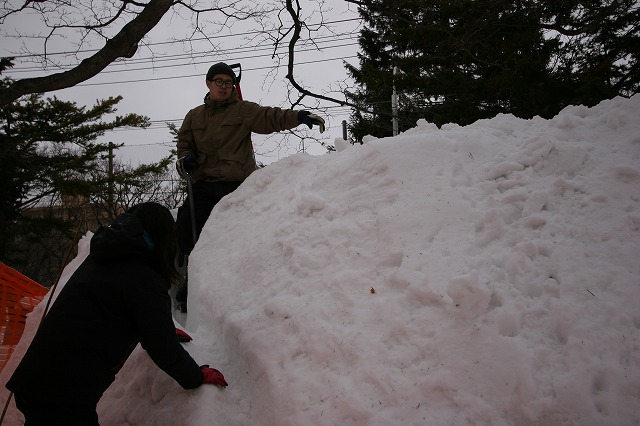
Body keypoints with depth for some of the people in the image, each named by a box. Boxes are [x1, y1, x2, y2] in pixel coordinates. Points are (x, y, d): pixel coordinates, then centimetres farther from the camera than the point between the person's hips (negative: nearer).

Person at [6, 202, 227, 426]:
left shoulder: (99, 259, 11)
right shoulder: (145, 281, -14)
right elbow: (163, 349, -7)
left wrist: (165, 331, 35)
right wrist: (198, 376, 9)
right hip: (67, 399, -9)